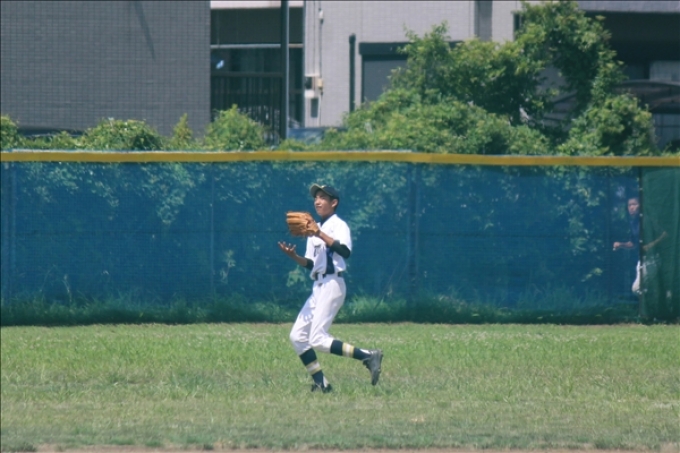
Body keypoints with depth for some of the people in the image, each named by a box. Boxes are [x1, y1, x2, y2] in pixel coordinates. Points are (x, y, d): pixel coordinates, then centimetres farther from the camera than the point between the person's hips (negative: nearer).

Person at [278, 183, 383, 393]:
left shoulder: (338, 225, -6)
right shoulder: (314, 229, 19)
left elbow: (345, 251, -25)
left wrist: (320, 235, -29)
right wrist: (294, 256, 1)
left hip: (332, 285, -9)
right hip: (318, 287, 9)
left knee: (318, 340, -18)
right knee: (297, 336, 4)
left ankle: (367, 356, -16)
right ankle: (321, 383, 7)